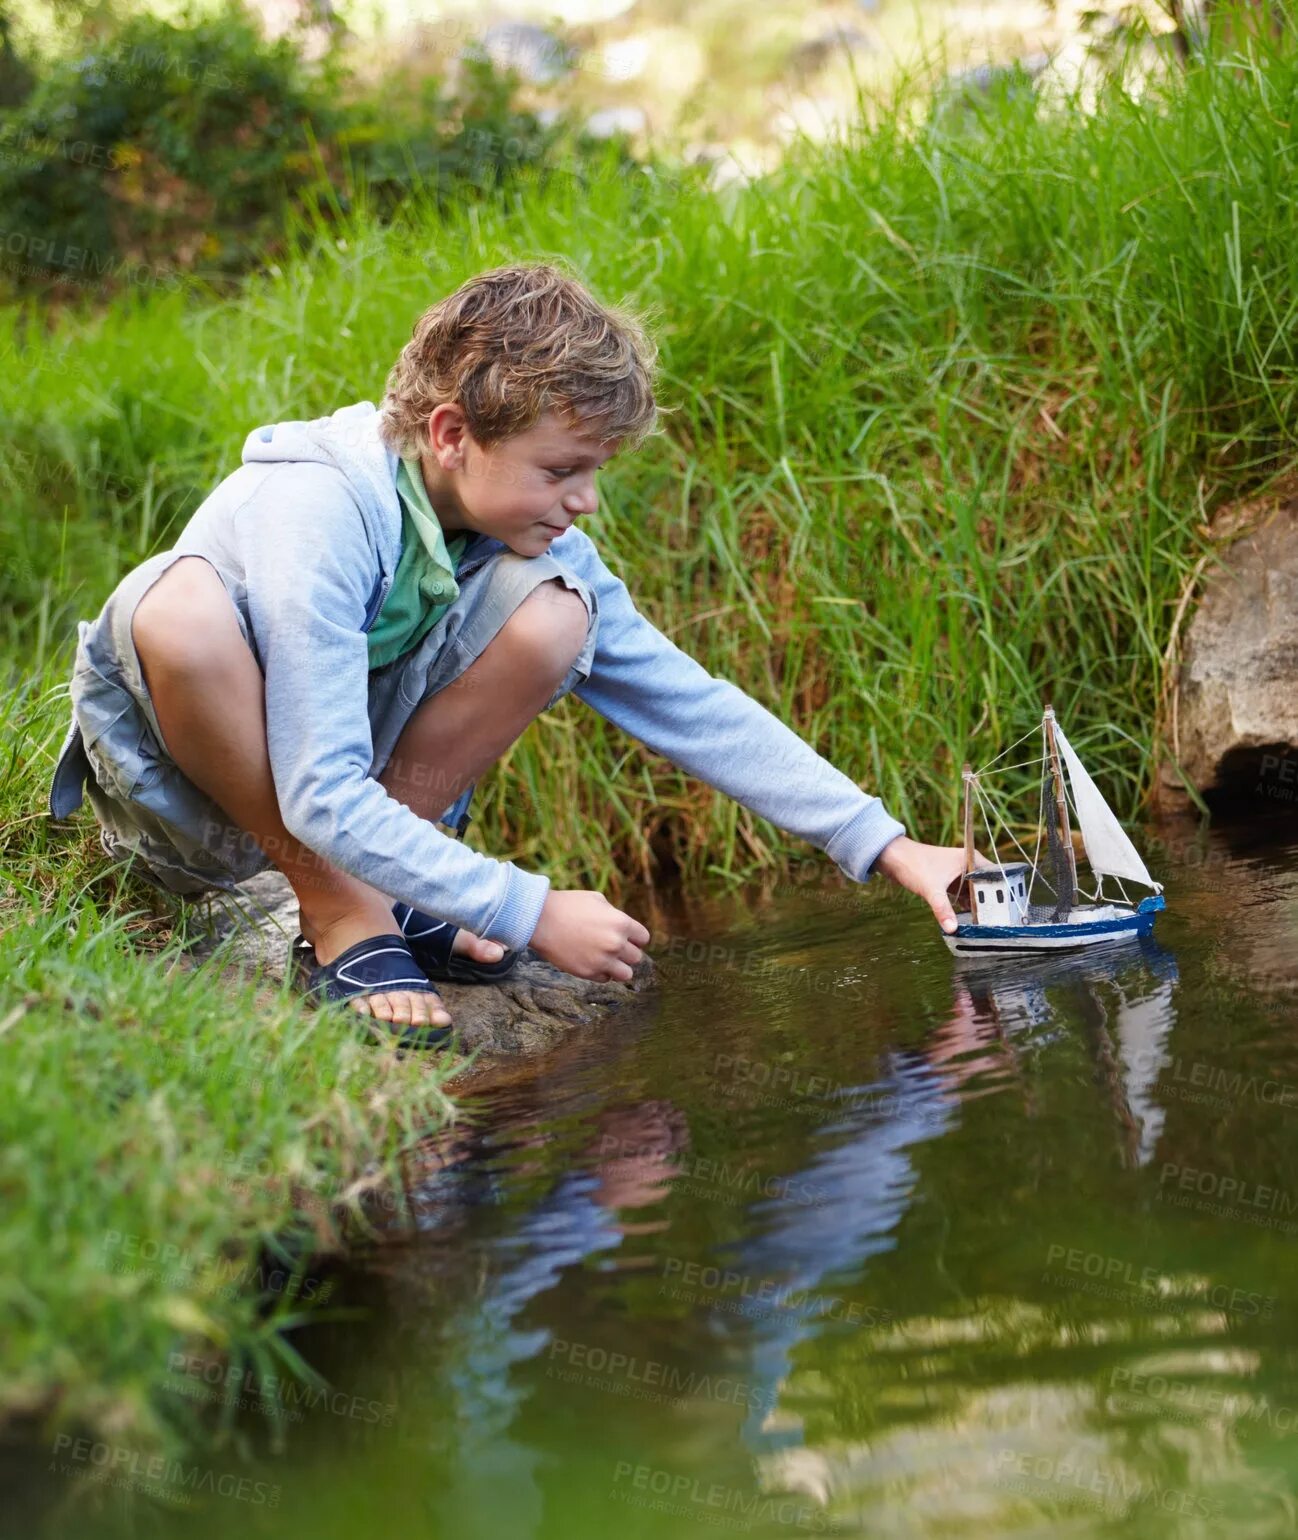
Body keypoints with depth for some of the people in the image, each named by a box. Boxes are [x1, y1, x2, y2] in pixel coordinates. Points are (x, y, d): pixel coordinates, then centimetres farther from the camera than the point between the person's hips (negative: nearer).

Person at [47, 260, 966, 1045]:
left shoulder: (527, 535, -10)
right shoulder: (315, 517, -31)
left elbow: (691, 703, -7)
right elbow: (323, 800, -34)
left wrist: (882, 844, -13)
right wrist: (530, 913, -34)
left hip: (336, 800, 5)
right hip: (170, 799, -5)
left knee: (554, 616, -18)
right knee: (182, 607, -40)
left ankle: (383, 891, -5)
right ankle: (344, 922, -21)